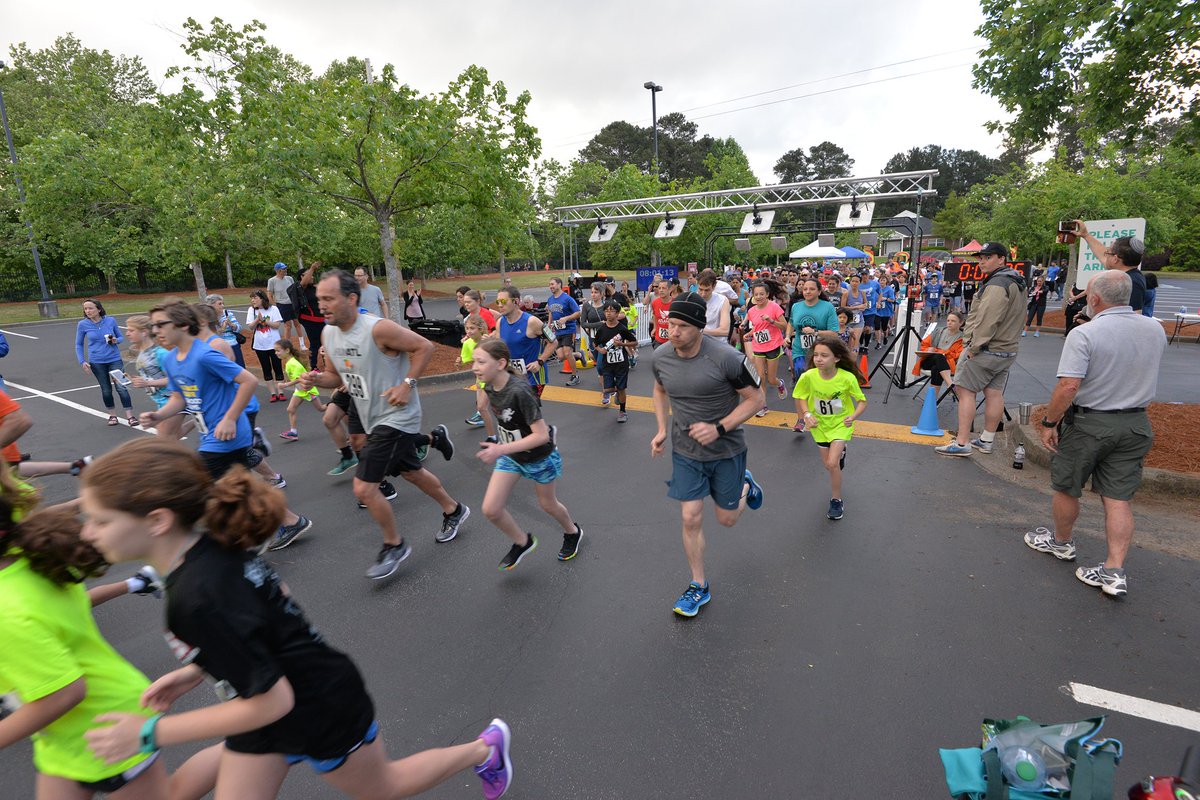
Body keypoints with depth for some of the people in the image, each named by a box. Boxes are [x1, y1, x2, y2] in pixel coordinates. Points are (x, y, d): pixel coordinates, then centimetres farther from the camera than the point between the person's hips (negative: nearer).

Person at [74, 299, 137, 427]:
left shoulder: (110, 320, -3)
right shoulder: (83, 324, -3)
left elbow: (121, 337, 9)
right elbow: (79, 345, 6)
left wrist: (116, 340, -14)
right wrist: (82, 361, -2)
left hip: (114, 359, -1)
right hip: (97, 362, 1)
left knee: (121, 387, -8)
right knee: (106, 390, 8)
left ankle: (130, 416, -2)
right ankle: (112, 415, 24)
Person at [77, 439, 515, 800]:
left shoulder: (198, 598, -38)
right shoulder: (210, 547, -12)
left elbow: (270, 702, -28)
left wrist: (150, 733, -21)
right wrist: (199, 669, 3)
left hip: (323, 712, -7)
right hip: (276, 699, 7)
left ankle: (486, 748, 44)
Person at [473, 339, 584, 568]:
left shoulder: (519, 391, -34)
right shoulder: (489, 387, -11)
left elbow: (542, 435, -33)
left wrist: (501, 450, -36)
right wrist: (500, 449, 14)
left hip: (539, 457, -6)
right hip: (511, 455, 6)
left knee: (547, 504, 17)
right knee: (490, 509, -2)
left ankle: (572, 532, 49)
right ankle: (523, 542, 25)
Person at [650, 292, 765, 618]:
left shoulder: (726, 358, -24)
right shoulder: (661, 357, -10)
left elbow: (755, 398, -14)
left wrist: (719, 428, -26)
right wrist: (662, 429, -1)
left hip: (726, 450, -2)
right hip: (685, 451, 3)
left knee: (727, 519, 12)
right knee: (691, 519, 2)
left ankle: (745, 486, 47)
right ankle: (699, 587, 22)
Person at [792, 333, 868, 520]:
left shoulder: (847, 378, -26)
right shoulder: (808, 377, -22)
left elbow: (862, 401, -12)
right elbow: (801, 397, -3)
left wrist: (853, 416, -30)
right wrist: (807, 415, -19)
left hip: (841, 423, -3)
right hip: (820, 424, 3)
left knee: (832, 463, -16)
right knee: (828, 464, 16)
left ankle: (836, 500, 7)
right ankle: (840, 451, 53)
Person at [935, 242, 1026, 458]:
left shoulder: (997, 284, -17)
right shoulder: (1017, 283, 17)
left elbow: (987, 320, -25)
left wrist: (974, 346, -17)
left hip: (985, 350, -10)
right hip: (1007, 350, 10)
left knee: (965, 391, -8)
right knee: (994, 394, 12)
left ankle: (962, 443, -8)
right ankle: (986, 440, 20)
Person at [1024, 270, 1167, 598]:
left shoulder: (1084, 334, -19)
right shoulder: (1156, 330, 2)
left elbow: (1068, 387, -24)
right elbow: (1143, 373, 17)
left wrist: (1049, 422, -15)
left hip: (1088, 423, -6)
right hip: (1136, 424, 6)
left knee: (1066, 488, 15)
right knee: (1118, 498, 9)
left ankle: (1062, 542, 35)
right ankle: (1114, 571, 9)